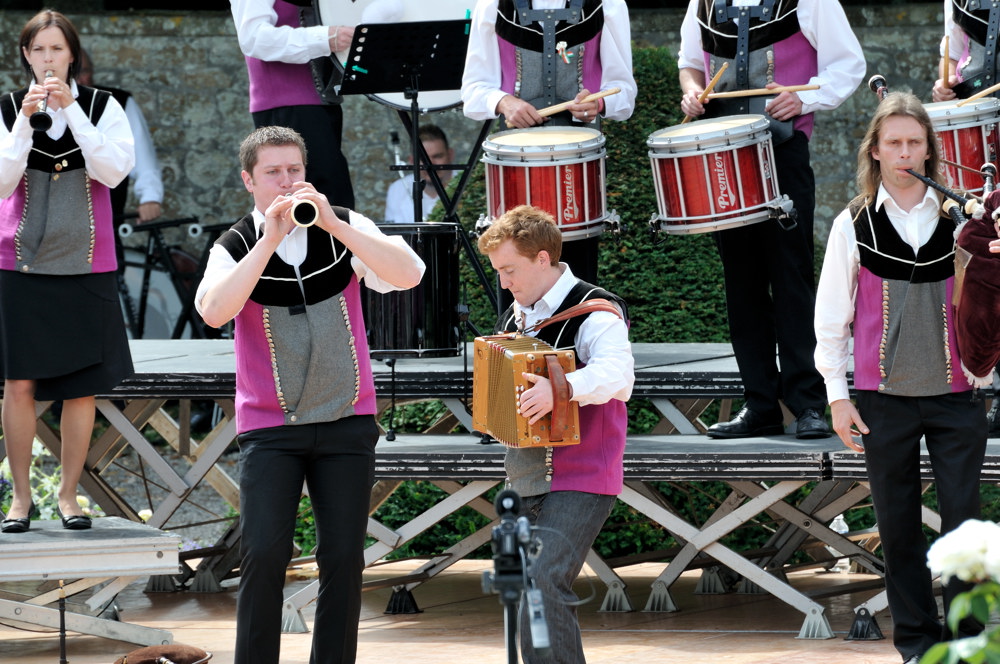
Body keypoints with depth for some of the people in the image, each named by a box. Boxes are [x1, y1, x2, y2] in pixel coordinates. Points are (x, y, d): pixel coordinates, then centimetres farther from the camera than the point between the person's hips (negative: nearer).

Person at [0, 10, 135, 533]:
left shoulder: (102, 107, 3)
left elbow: (113, 171, -12)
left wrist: (70, 109, -17)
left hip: (85, 266, 0)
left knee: (82, 386, 1)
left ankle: (68, 493, 12)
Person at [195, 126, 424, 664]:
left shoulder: (343, 230, 1)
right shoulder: (236, 247, -2)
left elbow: (408, 274, -15)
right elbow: (214, 311, -22)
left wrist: (331, 222, -21)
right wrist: (270, 240, -25)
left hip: (347, 422, 2)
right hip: (270, 429, -2)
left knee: (344, 557, 1)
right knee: (264, 553, -13)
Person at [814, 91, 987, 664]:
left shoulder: (960, 218, 4)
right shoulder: (855, 225, 3)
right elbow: (832, 316, 7)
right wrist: (837, 395, 3)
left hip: (955, 395, 0)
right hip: (884, 397, 0)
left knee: (964, 517, -5)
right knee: (898, 524, 5)